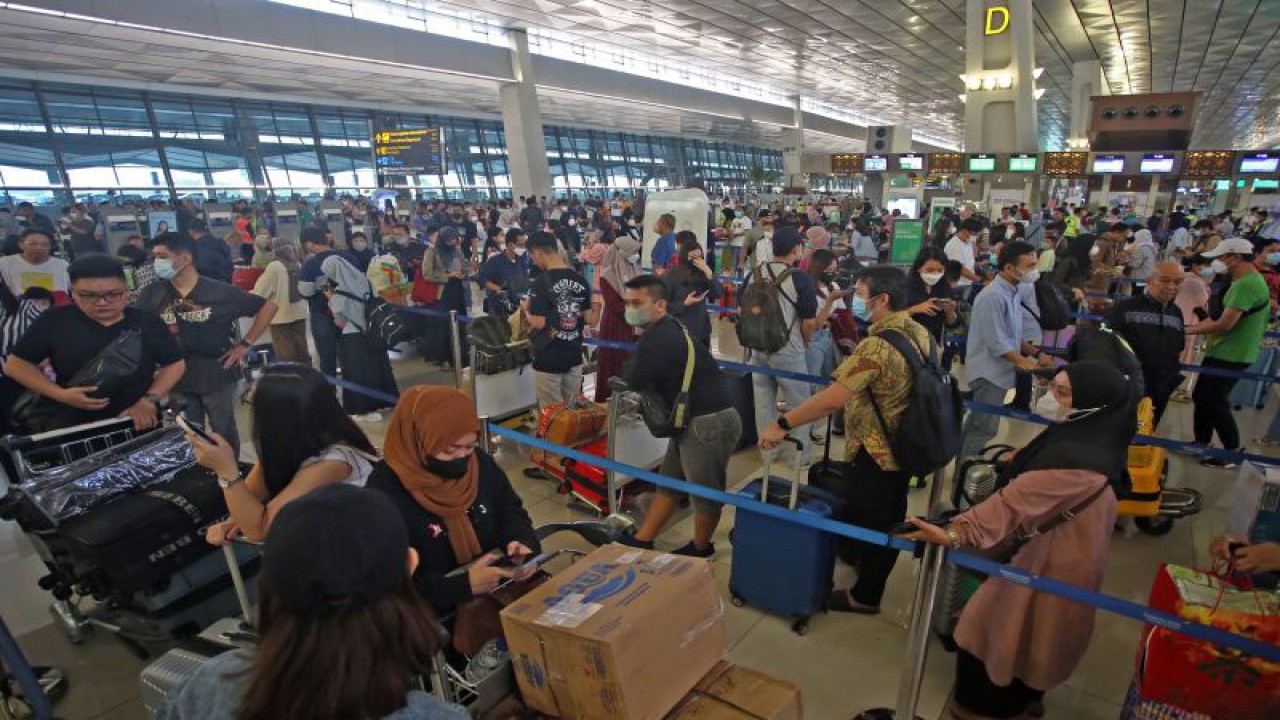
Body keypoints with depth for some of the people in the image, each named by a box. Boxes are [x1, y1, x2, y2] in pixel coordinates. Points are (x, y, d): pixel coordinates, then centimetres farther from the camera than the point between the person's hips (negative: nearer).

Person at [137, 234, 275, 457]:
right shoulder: (152, 294, -4)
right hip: (178, 380, 3)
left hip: (218, 377, -2)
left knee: (225, 434, 14)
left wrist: (245, 344, -7)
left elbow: (268, 306, -5)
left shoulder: (220, 292, -11)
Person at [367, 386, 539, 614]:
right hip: (439, 616, -5)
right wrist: (464, 585, -29)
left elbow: (511, 511, 14)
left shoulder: (481, 462, -2)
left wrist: (520, 542, -7)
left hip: (503, 589, 6)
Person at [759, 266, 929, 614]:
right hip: (904, 443, 9)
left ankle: (865, 596, 28)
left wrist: (782, 424, -27)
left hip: (877, 451, -9)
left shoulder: (875, 347, -31)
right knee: (889, 517, 26)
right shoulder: (918, 331, -2)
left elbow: (831, 399, -35)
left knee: (871, 521, 10)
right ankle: (862, 556, 48)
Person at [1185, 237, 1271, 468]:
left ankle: (1233, 452, 11)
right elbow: (1219, 317, 14)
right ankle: (1201, 443, 28)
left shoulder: (1246, 285, -22)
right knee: (1202, 396, 16)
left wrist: (1188, 331, -15)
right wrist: (1191, 327, 6)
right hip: (1223, 352, 10)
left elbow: (1224, 324, -26)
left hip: (1230, 356, -10)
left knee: (1215, 402, -2)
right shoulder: (1246, 281, 13)